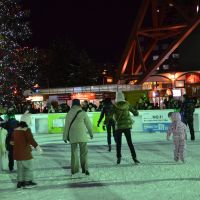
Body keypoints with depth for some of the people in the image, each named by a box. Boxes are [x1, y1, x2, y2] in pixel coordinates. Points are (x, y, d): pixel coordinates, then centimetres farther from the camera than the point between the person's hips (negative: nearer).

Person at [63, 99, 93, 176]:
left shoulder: (69, 114, 1)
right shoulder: (83, 113, -3)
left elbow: (66, 126, 2)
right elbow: (88, 124, 3)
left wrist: (65, 136, 11)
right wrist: (91, 133, 18)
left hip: (72, 136, 2)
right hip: (82, 135, -2)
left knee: (74, 152, 14)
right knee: (84, 152, 3)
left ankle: (74, 169, 16)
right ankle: (85, 168, -10)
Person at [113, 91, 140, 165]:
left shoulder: (114, 105, -6)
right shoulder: (127, 104, 0)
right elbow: (134, 112, 11)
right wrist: (136, 113, 33)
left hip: (119, 126, -2)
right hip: (127, 126, 2)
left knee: (118, 143, 10)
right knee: (130, 142, 7)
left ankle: (118, 158, 9)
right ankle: (134, 158, 3)